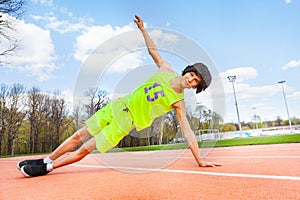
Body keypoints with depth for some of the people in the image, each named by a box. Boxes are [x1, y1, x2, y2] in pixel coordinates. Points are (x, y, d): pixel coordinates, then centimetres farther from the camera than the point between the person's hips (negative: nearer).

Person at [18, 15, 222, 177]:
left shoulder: (178, 102, -11)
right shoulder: (166, 69, 0)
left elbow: (188, 131, -13)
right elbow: (153, 50, 13)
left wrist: (200, 161, -16)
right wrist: (143, 29, 14)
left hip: (127, 120, -4)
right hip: (119, 105, 5)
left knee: (85, 150, -5)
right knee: (79, 136, 8)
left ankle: (48, 167, 17)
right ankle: (46, 160, 27)